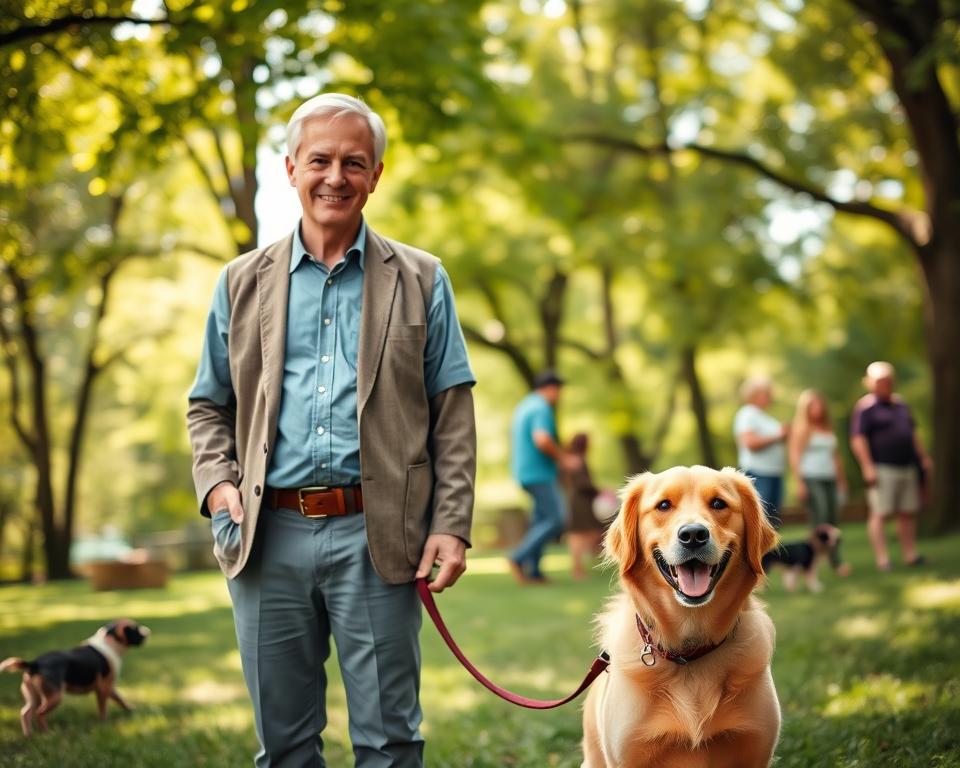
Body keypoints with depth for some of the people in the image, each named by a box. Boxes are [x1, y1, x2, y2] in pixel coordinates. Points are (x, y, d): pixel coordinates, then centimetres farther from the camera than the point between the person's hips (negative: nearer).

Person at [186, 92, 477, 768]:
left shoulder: (420, 281, 7)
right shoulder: (243, 282, 12)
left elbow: (453, 413, 4)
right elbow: (208, 406, 16)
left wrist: (451, 526, -5)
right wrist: (217, 483, -2)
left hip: (375, 535, -2)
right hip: (269, 538, 2)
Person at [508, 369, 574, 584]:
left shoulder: (524, 406, 17)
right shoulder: (542, 409, -14)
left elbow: (517, 438, 27)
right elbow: (542, 440, -29)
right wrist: (564, 458, -15)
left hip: (525, 473, 10)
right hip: (540, 473, -10)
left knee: (541, 518, 12)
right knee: (555, 520, -8)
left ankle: (532, 570, 9)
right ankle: (519, 558, -13)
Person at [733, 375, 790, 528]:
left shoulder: (764, 416, 20)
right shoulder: (746, 415, -9)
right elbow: (751, 442, -23)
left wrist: (785, 434, 8)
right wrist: (777, 436, -14)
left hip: (775, 474, 10)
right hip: (758, 474, -10)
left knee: (773, 520, 8)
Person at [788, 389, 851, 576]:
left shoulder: (828, 428, 19)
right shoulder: (800, 428, 0)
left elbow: (836, 456, 24)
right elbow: (794, 455, -7)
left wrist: (841, 480, 20)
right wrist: (799, 482, -14)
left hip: (830, 479, 6)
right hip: (811, 479, -6)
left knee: (833, 520, 2)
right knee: (820, 517, -14)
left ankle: (835, 558, 6)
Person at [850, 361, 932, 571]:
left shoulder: (900, 404, 17)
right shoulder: (865, 408, -8)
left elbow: (912, 433, 26)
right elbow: (858, 439, -14)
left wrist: (923, 457, 22)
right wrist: (867, 467, -19)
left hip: (907, 468, 8)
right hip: (882, 470, -7)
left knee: (908, 512, 8)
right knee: (880, 513, -9)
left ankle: (910, 555, 16)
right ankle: (882, 559, -10)